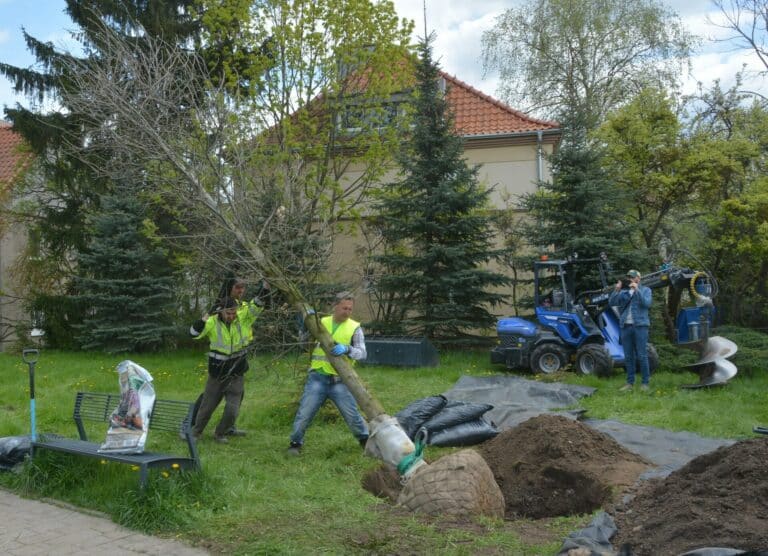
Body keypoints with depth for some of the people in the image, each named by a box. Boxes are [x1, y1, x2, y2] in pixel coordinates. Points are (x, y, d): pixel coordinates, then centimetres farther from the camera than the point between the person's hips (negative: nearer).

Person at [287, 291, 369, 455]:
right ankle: (296, 443, 17)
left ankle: (366, 440, 23)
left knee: (352, 414, 3)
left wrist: (347, 349, -28)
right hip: (318, 378, 1)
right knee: (304, 412, 1)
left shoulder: (354, 328, 0)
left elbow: (362, 353, -7)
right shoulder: (321, 322, 7)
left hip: (339, 380, -1)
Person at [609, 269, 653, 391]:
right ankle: (630, 382, 12)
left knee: (642, 356, -4)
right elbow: (611, 302, 1)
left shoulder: (645, 290, 7)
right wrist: (616, 290, -11)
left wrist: (637, 290, -17)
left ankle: (645, 382, 2)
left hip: (640, 326, -3)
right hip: (626, 326, 3)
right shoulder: (623, 292, 14)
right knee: (628, 356, 6)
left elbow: (647, 303, -11)